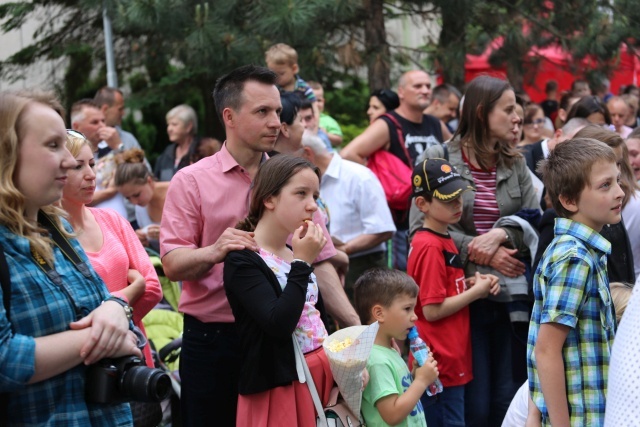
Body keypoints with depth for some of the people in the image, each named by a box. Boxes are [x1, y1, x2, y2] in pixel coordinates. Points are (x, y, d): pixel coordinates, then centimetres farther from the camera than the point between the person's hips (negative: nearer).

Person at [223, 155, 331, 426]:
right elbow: (278, 325, -24)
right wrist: (301, 263, -18)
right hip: (279, 386, -7)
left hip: (323, 373, 7)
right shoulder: (243, 260, -13)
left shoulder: (299, 253, 13)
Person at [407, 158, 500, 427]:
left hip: (452, 361, 10)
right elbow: (432, 310, -20)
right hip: (440, 363, -10)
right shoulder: (430, 247, -17)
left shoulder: (443, 241, 12)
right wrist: (476, 291, -11)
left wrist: (473, 283, 4)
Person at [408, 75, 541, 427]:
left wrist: (501, 234, -16)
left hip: (510, 295, 4)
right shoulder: (437, 159, -3)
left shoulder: (515, 165, 12)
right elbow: (421, 224, -10)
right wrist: (484, 253, -15)